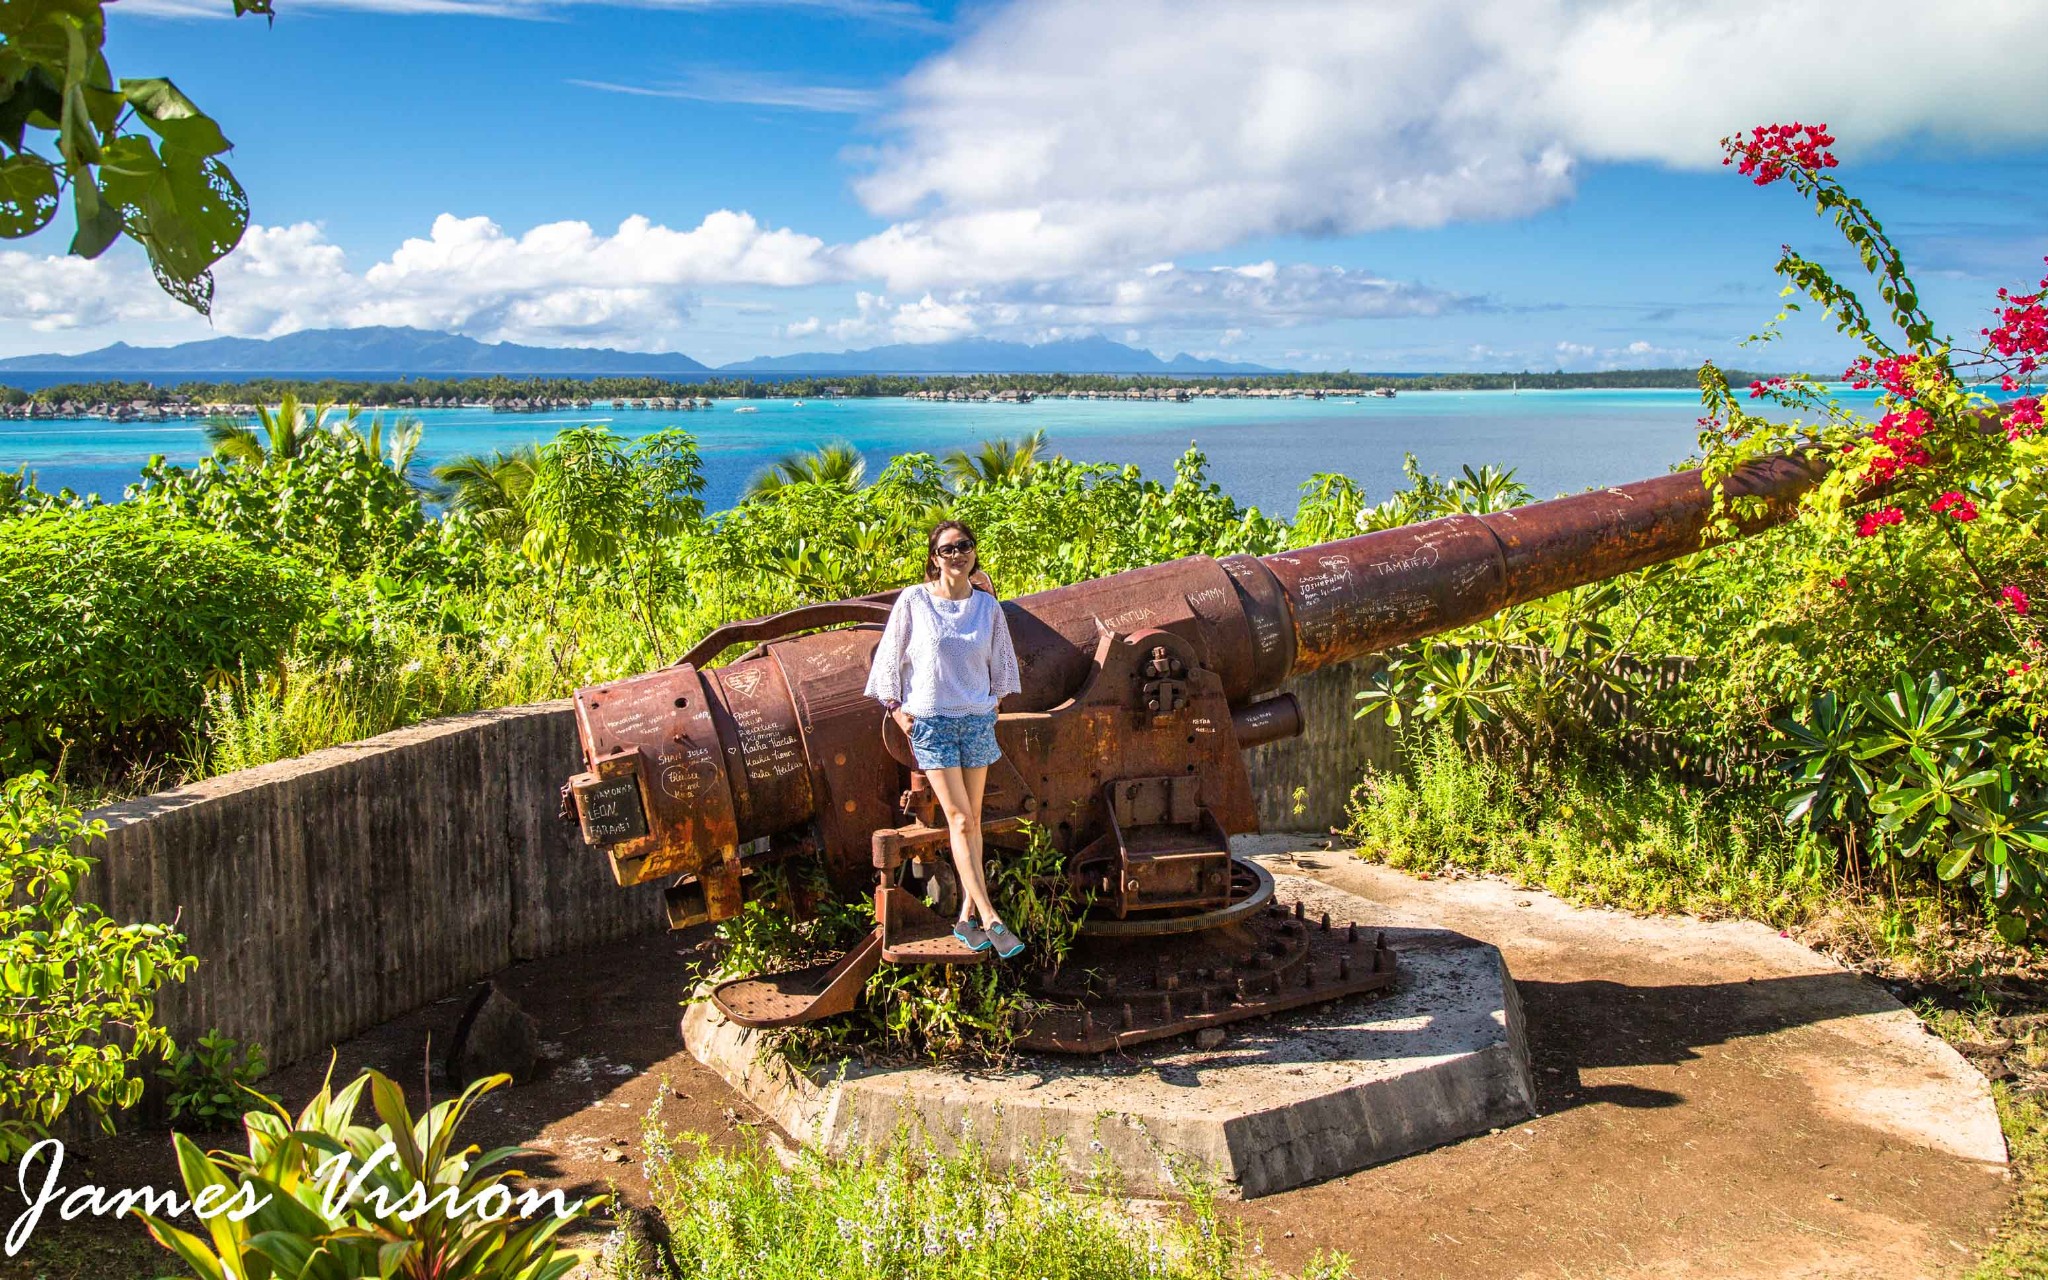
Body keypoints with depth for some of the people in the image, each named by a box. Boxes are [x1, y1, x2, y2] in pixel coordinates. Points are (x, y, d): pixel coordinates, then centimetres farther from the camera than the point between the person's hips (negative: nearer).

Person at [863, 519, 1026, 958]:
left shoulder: (987, 605, 3)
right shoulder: (913, 601, -5)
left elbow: (1001, 660, 16)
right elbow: (890, 656, 1)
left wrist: (994, 701, 11)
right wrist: (896, 707, -2)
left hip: (978, 719, 3)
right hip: (930, 720, -3)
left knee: (972, 818, 6)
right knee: (959, 820, -8)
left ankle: (967, 914, 14)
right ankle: (991, 920, -11)